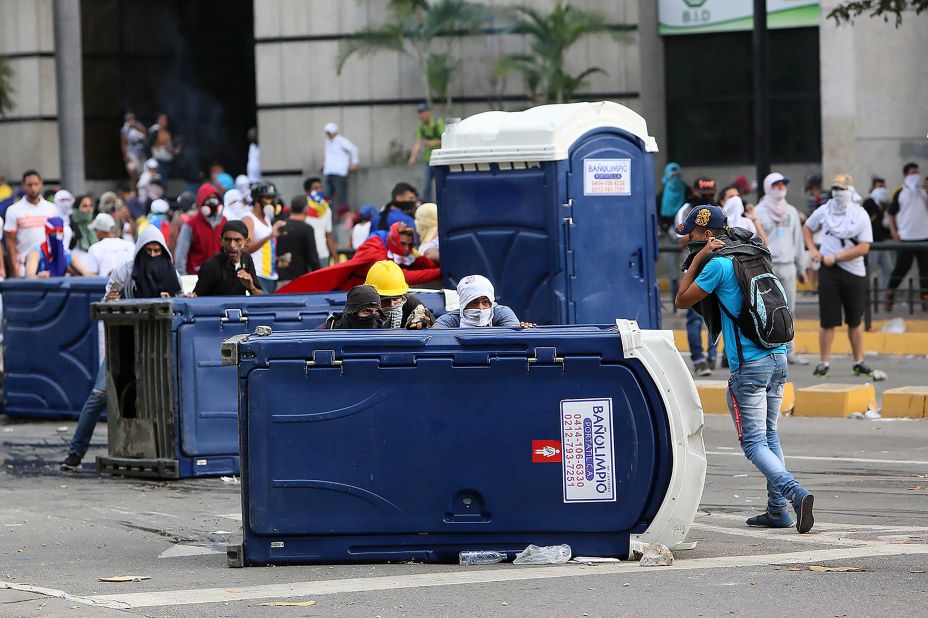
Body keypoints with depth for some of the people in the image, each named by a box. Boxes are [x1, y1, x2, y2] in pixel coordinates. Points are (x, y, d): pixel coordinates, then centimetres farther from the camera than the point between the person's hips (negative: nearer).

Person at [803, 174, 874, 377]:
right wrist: (812, 250, 6)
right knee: (827, 320, -1)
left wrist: (835, 258, -14)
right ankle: (824, 362, 6)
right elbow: (807, 227, 22)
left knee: (855, 320, 8)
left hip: (854, 272, -1)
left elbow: (864, 248, -12)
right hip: (828, 271, 1)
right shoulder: (824, 211, 4)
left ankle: (859, 362, 17)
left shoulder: (860, 215, -5)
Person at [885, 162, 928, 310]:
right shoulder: (900, 193, 0)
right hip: (905, 238, -3)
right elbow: (891, 214, 2)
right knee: (901, 267, -1)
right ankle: (889, 294, 14)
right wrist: (894, 232, -8)